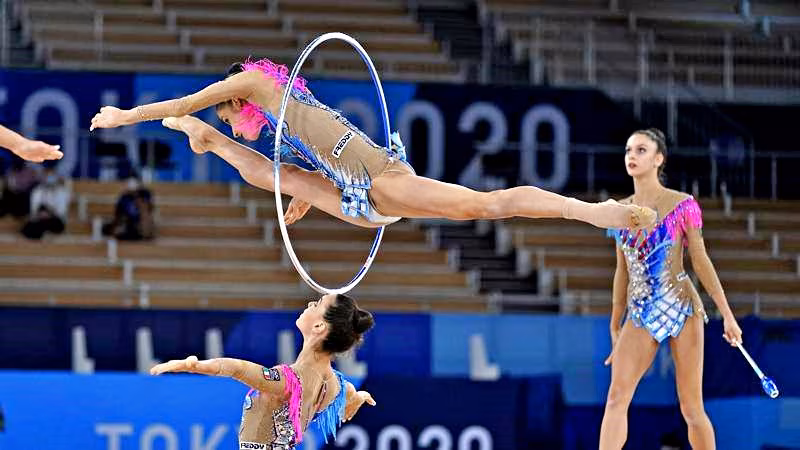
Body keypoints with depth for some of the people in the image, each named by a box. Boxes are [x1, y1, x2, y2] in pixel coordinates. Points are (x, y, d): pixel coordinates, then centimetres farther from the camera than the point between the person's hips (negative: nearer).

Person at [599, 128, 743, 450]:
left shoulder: (682, 205, -2)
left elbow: (701, 262, -1)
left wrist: (727, 314, -5)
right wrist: (615, 327, 18)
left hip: (682, 308, -3)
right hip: (640, 314, 4)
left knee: (691, 407, 0)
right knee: (617, 396, -15)